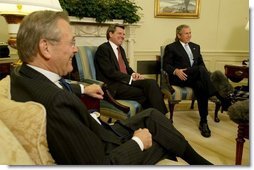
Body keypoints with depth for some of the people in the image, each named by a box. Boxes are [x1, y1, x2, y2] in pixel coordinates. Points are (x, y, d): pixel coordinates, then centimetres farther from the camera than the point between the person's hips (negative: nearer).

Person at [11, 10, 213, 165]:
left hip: (97, 135, 8)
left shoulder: (23, 74, -8)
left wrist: (83, 89, 28)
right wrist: (138, 142, -15)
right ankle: (200, 162, 40)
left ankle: (196, 159, 34)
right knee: (161, 134, 9)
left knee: (152, 115, 13)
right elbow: (102, 164, -32)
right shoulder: (56, 102, -40)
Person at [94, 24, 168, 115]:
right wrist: (130, 78, -15)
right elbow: (110, 72, -14)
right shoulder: (103, 49, -5)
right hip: (113, 87, -7)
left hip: (126, 81, 7)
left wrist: (133, 74, -1)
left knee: (151, 82, -20)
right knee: (146, 94, -25)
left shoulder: (121, 49, 22)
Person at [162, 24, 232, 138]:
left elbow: (201, 64, 20)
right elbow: (166, 65, 2)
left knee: (200, 86, -35)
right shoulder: (171, 47, 10)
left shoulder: (195, 47, 26)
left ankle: (203, 122, -32)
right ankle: (224, 100, -43)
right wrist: (176, 71, -20)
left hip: (196, 77, 5)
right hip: (179, 78, -5)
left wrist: (206, 75, -3)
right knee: (201, 69, -35)